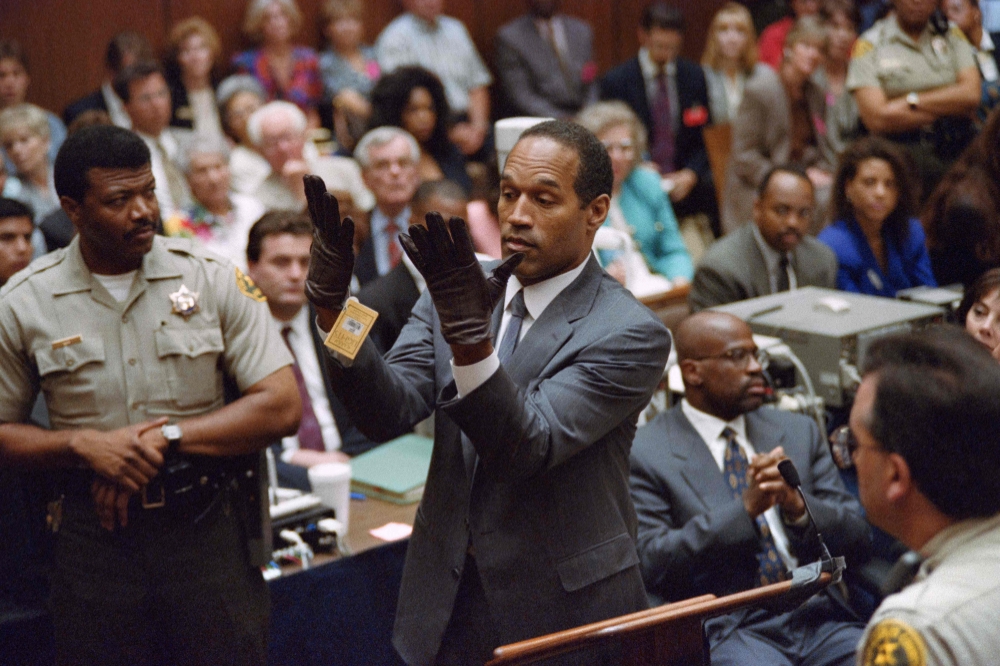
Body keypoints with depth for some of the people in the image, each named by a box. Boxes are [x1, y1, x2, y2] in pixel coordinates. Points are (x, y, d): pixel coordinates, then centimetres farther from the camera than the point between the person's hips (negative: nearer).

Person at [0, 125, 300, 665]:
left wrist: (169, 437, -13)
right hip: (94, 534, 0)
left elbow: (281, 406, -6)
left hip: (208, 525, 0)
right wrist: (83, 445, -14)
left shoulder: (211, 280, -2)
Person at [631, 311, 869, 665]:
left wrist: (799, 506, -8)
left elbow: (857, 539, 13)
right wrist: (745, 508, -15)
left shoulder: (799, 431, 17)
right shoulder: (645, 453, 3)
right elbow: (652, 565, -7)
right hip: (728, 629, -4)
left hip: (818, 613, 5)